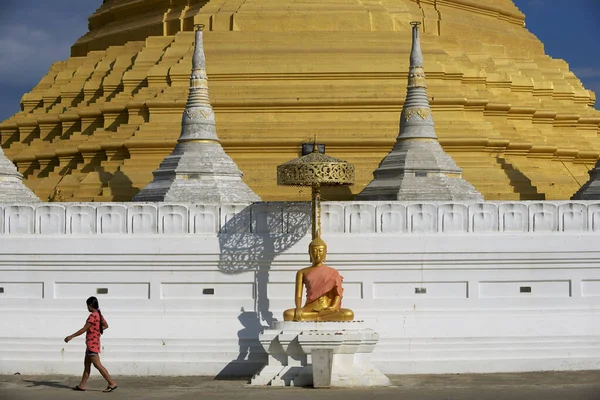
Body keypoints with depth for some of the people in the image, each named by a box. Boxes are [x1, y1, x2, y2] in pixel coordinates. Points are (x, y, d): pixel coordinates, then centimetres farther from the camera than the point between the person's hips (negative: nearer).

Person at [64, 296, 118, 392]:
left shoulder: (92, 316, -18)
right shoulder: (99, 315, 9)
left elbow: (84, 329, -18)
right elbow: (106, 326, 23)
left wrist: (71, 336, -12)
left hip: (92, 343, -10)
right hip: (95, 342, 10)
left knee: (97, 364, -9)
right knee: (86, 364, 13)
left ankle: (112, 383, -10)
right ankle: (82, 385, 17)